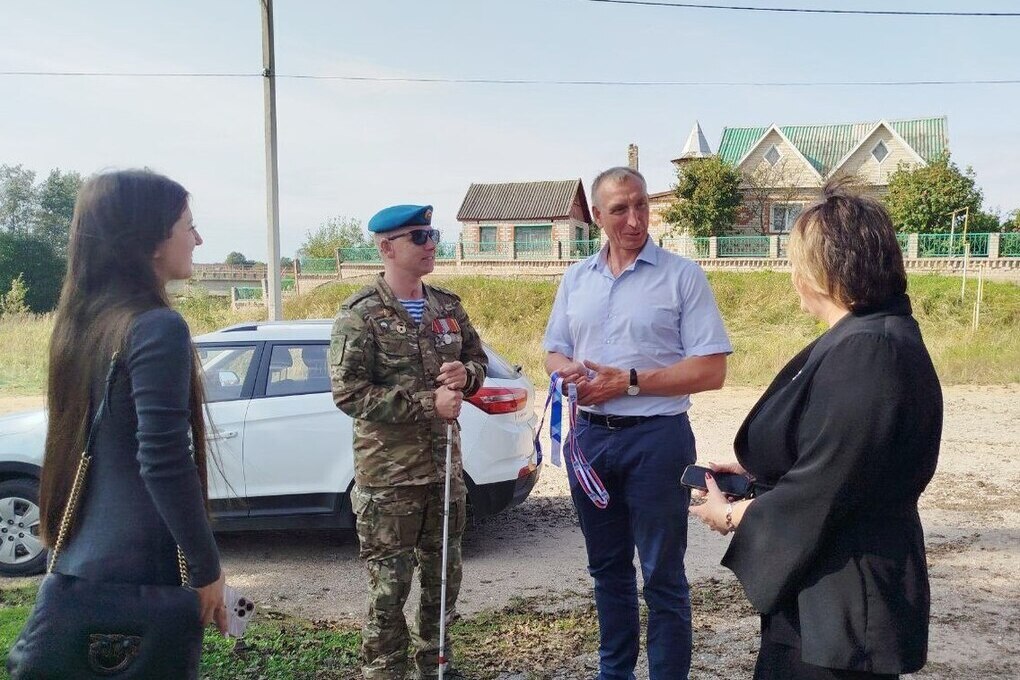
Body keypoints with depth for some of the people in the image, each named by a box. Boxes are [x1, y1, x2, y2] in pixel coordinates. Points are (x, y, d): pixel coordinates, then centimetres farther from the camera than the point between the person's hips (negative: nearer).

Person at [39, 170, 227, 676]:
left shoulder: (82, 320, 7)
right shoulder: (157, 327, -19)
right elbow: (165, 464, -23)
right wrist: (207, 568, -14)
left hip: (80, 560, 8)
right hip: (141, 569, -8)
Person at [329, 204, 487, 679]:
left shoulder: (447, 307, 8)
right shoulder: (360, 315, -10)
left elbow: (478, 359, 18)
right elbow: (349, 393, -17)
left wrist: (465, 374, -8)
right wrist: (428, 404, -20)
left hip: (445, 469, 6)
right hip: (388, 477, -6)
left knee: (443, 579, 17)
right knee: (389, 588, 3)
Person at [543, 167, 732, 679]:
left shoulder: (682, 276, -7)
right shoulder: (576, 279, 9)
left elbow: (711, 371, -12)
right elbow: (555, 353, 15)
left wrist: (629, 382, -17)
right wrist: (567, 371, -9)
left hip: (656, 439, -5)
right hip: (590, 436, 5)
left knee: (662, 575, 5)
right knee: (607, 568, 18)